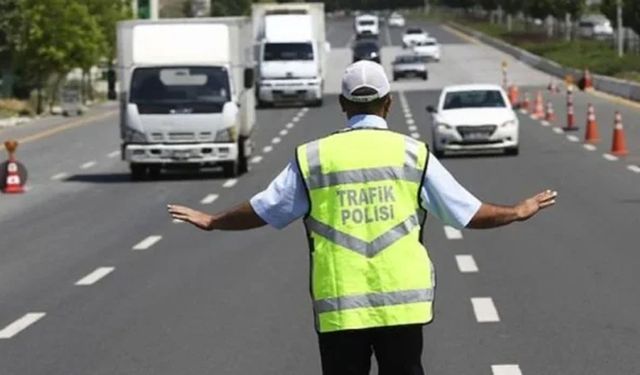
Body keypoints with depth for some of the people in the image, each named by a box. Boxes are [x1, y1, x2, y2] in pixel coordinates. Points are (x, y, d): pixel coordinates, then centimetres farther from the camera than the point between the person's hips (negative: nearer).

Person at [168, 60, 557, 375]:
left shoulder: (313, 157, 2)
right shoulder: (413, 153, 2)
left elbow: (262, 211, 9)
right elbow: (469, 213, 6)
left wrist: (211, 221, 28)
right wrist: (519, 211, 24)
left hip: (339, 307, 0)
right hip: (403, 303, 0)